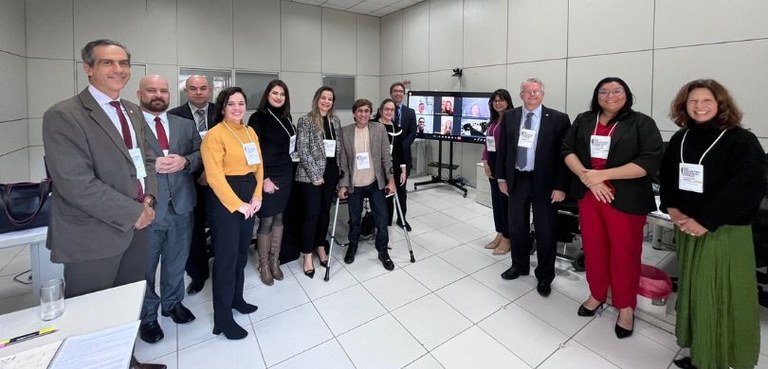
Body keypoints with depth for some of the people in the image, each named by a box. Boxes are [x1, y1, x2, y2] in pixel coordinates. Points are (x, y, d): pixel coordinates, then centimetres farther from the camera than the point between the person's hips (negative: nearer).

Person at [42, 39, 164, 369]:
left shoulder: (133, 112, 10)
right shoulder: (63, 116, -13)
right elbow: (75, 183, -21)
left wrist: (148, 198, -5)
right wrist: (133, 213, -17)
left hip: (135, 229, 7)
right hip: (93, 237, -6)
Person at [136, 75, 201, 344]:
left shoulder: (185, 125, 8)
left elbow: (201, 154, 4)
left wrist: (184, 161, -14)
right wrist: (152, 165, -23)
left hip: (180, 205, 4)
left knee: (176, 261, 20)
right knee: (144, 267, 14)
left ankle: (173, 303, 41)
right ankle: (147, 316, 33)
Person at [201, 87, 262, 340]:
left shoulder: (250, 132, 11)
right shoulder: (215, 135, -11)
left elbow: (259, 166, 10)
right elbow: (215, 177, -17)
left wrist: (256, 197, -2)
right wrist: (238, 204, -17)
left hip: (249, 200, 7)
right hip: (225, 200, -7)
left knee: (241, 253, 18)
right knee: (226, 257, 0)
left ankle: (236, 299, 37)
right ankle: (222, 319, 13)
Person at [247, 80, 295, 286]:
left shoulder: (286, 118, 9)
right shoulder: (258, 117, -8)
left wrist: (287, 170, 4)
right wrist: (265, 178, -15)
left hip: (285, 174, 6)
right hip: (267, 176, -5)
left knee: (279, 218, 12)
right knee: (266, 221, 1)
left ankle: (274, 260, 25)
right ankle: (263, 265, 18)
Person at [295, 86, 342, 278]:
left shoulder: (335, 121, 10)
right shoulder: (305, 121, -6)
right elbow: (302, 150, -11)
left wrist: (340, 170, 6)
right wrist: (315, 174, -14)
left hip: (331, 173, 5)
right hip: (311, 175, -5)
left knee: (325, 211, 13)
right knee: (312, 214, -4)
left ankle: (321, 247, 29)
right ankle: (308, 256, 9)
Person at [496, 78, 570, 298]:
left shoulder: (558, 119, -5)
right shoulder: (509, 117, 4)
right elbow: (502, 148, 8)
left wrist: (560, 186, -10)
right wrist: (501, 177, 5)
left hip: (544, 182, -3)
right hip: (517, 180, 3)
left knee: (546, 231, 7)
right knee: (516, 227, 14)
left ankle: (544, 276, 26)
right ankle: (519, 265, 36)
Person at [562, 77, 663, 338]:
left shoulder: (642, 123, -2)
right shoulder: (583, 120, 8)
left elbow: (650, 161, -12)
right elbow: (567, 150, 2)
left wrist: (603, 175, -19)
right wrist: (587, 177, -14)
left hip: (625, 200, -3)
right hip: (588, 195, 3)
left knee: (624, 253, 7)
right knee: (593, 248, 13)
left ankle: (625, 306, 26)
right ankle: (597, 294, 32)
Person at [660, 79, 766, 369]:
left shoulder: (742, 141, -8)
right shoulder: (680, 139, 7)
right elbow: (666, 176, 12)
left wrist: (705, 221, -19)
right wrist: (671, 208, -3)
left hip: (725, 231, -4)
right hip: (686, 228, 5)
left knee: (720, 296, 2)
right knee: (693, 291, 12)